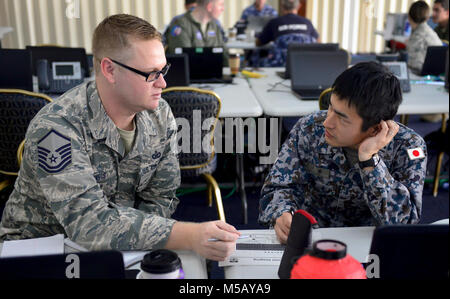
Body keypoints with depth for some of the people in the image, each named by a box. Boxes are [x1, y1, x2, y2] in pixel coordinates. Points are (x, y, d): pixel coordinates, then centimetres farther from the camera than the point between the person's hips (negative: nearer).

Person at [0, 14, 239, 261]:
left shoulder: (160, 116, -6)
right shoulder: (56, 128, -24)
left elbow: (160, 199, -1)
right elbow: (88, 224, -33)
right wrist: (190, 237, -42)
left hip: (114, 250, 5)